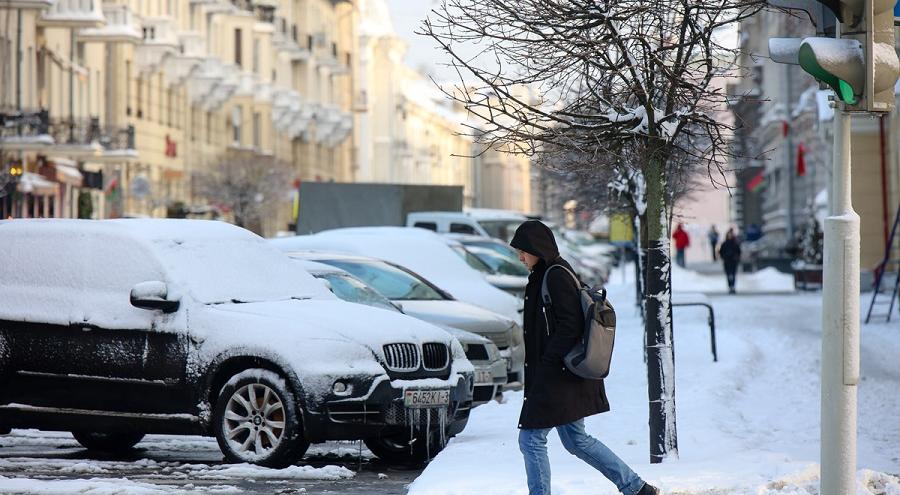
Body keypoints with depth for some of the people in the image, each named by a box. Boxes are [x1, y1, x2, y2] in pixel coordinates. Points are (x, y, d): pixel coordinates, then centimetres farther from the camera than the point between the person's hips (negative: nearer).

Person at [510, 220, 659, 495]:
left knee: (531, 439, -4)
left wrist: (547, 363, -19)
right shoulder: (543, 276, 15)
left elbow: (570, 326, -22)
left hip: (557, 377, -11)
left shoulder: (556, 277, -15)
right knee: (576, 440, 16)